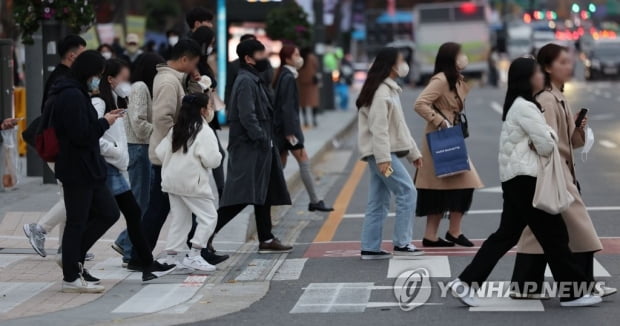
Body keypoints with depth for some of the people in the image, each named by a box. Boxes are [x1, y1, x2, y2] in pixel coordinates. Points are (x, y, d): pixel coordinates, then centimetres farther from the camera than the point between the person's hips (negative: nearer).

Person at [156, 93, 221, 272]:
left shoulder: (176, 129, 10)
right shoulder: (204, 131, -11)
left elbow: (161, 152, 8)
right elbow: (211, 160, -17)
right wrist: (218, 156, 3)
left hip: (172, 181, 8)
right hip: (192, 182, -8)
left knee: (179, 219, 14)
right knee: (209, 216, -1)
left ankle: (171, 257, 14)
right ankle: (194, 255, -7)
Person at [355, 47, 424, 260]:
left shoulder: (391, 90, 20)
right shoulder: (381, 91, -14)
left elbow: (399, 126, 25)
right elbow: (378, 127, -20)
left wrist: (413, 152, 23)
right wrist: (383, 158, -25)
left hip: (383, 154, 10)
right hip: (381, 153, -10)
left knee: (379, 201, 9)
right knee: (407, 191, -10)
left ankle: (370, 248, 11)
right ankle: (401, 243, -6)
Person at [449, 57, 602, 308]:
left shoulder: (517, 106, 17)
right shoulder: (526, 108, -15)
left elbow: (535, 140, 17)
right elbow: (547, 145, -15)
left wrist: (538, 144, -5)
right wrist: (550, 137, 7)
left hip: (515, 178, 10)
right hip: (525, 178, -10)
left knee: (506, 234, 10)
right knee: (553, 233, -2)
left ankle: (466, 283, 5)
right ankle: (571, 292, 4)